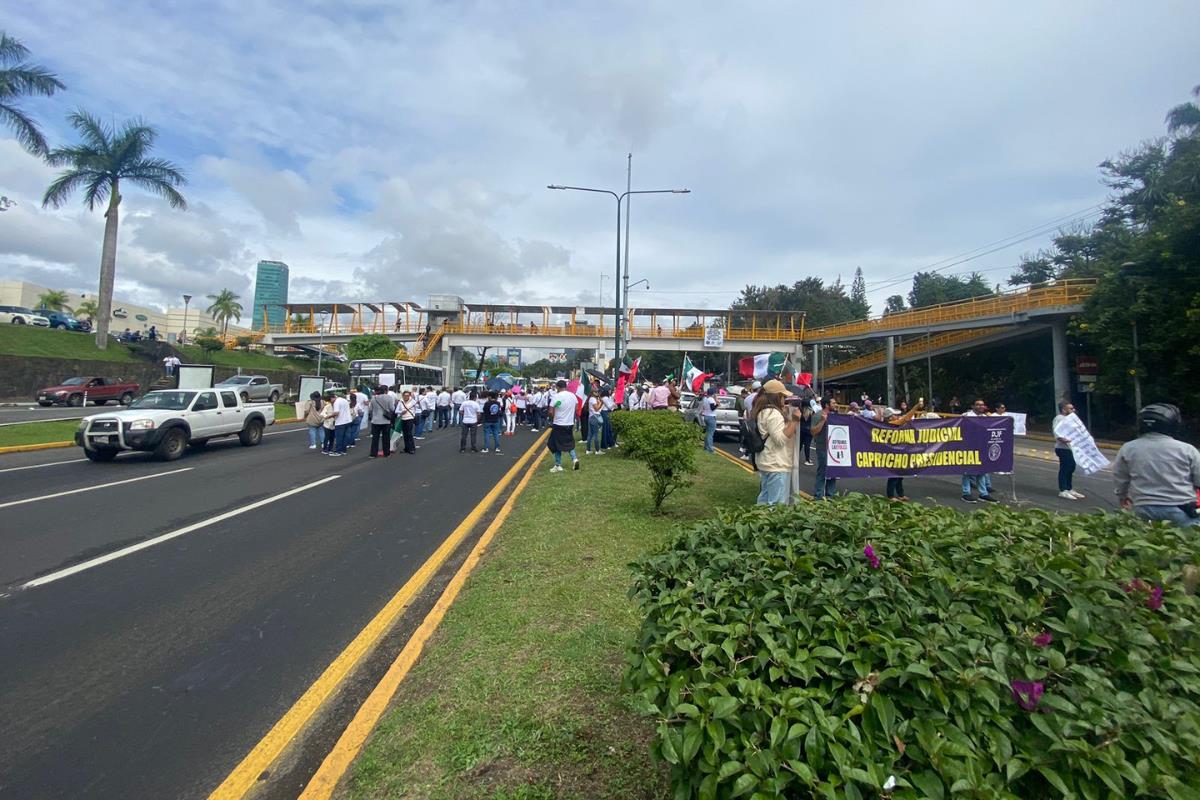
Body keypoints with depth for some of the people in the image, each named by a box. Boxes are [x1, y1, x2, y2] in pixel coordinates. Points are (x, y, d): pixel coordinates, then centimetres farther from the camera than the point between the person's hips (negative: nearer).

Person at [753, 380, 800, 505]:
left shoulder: (763, 411, 13)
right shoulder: (773, 412, -18)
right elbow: (781, 439, -22)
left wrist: (784, 414, 15)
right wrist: (795, 420, -19)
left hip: (767, 462, 11)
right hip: (777, 464, -11)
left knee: (765, 499, 16)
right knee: (777, 504, -6)